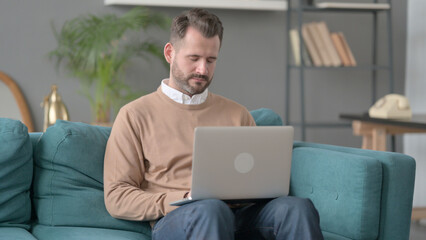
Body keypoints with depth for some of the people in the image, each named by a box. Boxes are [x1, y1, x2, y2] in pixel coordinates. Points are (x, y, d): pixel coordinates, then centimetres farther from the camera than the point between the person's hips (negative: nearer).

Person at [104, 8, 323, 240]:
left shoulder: (237, 114, 25)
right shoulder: (135, 116, 12)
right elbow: (116, 198, 4)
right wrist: (184, 200, -11)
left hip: (241, 212, 4)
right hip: (173, 218, -4)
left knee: (297, 207, -30)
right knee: (211, 210, -41)